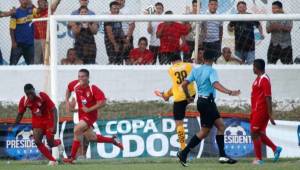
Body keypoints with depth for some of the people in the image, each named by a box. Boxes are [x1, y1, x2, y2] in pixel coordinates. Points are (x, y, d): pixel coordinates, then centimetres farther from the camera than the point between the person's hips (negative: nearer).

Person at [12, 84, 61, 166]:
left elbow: (53, 110, -24)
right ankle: (52, 160, -4)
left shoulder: (43, 96, -27)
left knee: (50, 143, -5)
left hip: (48, 119, -3)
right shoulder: (23, 101, -16)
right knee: (37, 141, -15)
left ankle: (59, 142, 34)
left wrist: (55, 125, -32)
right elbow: (20, 114, 1)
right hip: (37, 121, 3)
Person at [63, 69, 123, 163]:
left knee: (77, 130, -25)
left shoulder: (93, 89, -22)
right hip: (81, 115, 7)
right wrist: (67, 102, 3)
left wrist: (89, 109, -27)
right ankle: (113, 140, 36)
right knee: (91, 138, 15)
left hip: (90, 115, -7)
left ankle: (72, 157, -19)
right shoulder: (75, 85, -7)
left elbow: (103, 102, -25)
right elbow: (69, 89, 17)